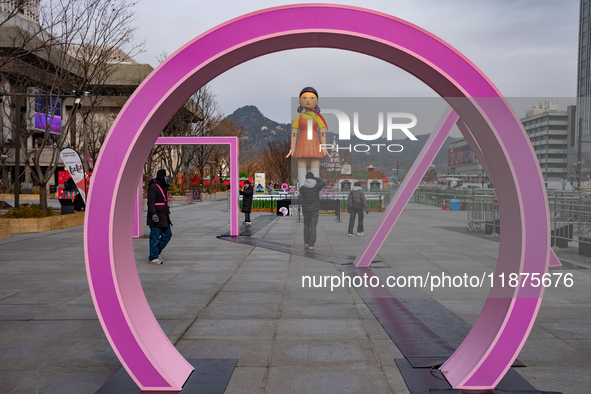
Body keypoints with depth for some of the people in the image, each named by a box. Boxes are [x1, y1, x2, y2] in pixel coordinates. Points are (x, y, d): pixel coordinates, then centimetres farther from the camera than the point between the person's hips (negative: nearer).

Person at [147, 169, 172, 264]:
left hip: (163, 216, 9)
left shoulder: (163, 187, 17)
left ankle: (156, 252, 21)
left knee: (167, 234, 10)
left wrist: (167, 212, 26)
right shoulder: (153, 187, -11)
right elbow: (151, 202, -18)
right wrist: (153, 214, -27)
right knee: (155, 237, -4)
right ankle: (153, 258, 4)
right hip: (156, 216, -9)